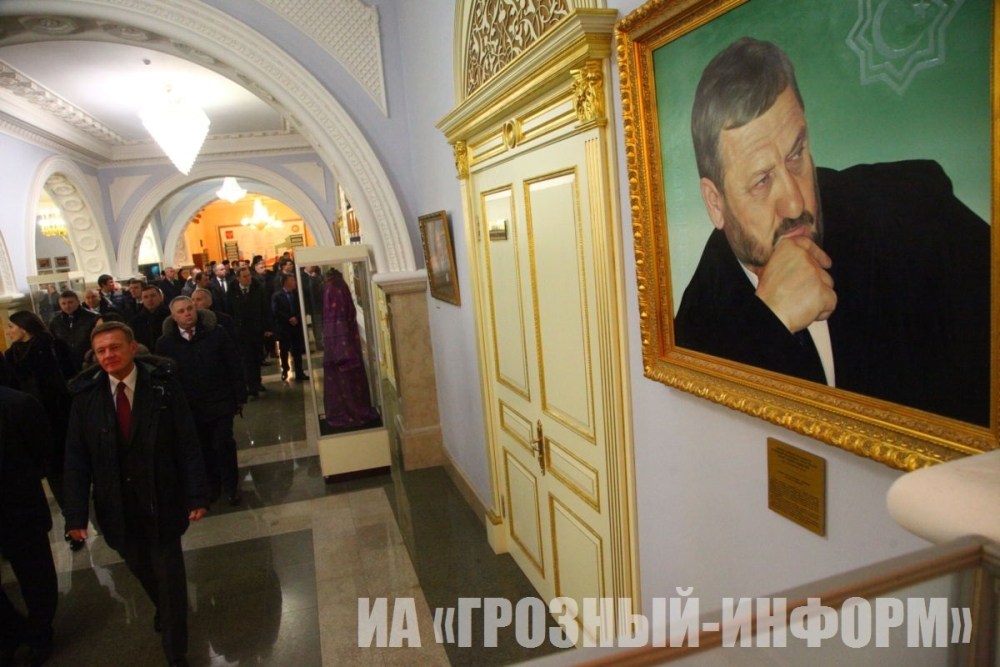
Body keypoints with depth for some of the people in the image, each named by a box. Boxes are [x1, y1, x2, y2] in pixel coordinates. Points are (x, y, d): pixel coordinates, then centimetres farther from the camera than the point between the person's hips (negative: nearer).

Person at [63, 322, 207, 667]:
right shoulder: (85, 393, -5)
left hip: (161, 502, -3)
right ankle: (165, 610, 52)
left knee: (169, 574, 7)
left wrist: (196, 495, -11)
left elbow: (187, 444, -9)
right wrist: (76, 512, -6)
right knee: (140, 569, 21)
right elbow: (76, 457, -2)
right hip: (116, 506, 3)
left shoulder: (163, 385, -11)